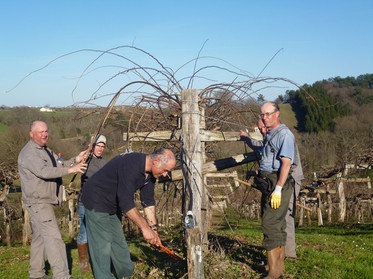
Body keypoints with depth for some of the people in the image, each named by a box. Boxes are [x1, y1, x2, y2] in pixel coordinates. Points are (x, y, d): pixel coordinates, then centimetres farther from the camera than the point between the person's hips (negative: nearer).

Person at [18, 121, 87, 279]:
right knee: (53, 237, -14)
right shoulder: (29, 153, -15)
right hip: (37, 202, -10)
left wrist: (75, 160, -3)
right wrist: (70, 170, -31)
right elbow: (43, 171, -28)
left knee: (40, 237, 16)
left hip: (45, 201, 10)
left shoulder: (46, 151, 18)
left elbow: (59, 165, 15)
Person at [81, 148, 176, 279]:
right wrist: (145, 228, -30)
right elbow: (126, 201, -34)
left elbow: (148, 202, 4)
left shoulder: (150, 173, -3)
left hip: (111, 207, 9)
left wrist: (153, 228, -2)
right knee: (102, 246, -8)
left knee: (119, 244, 16)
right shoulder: (131, 165, -32)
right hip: (96, 203, -9)